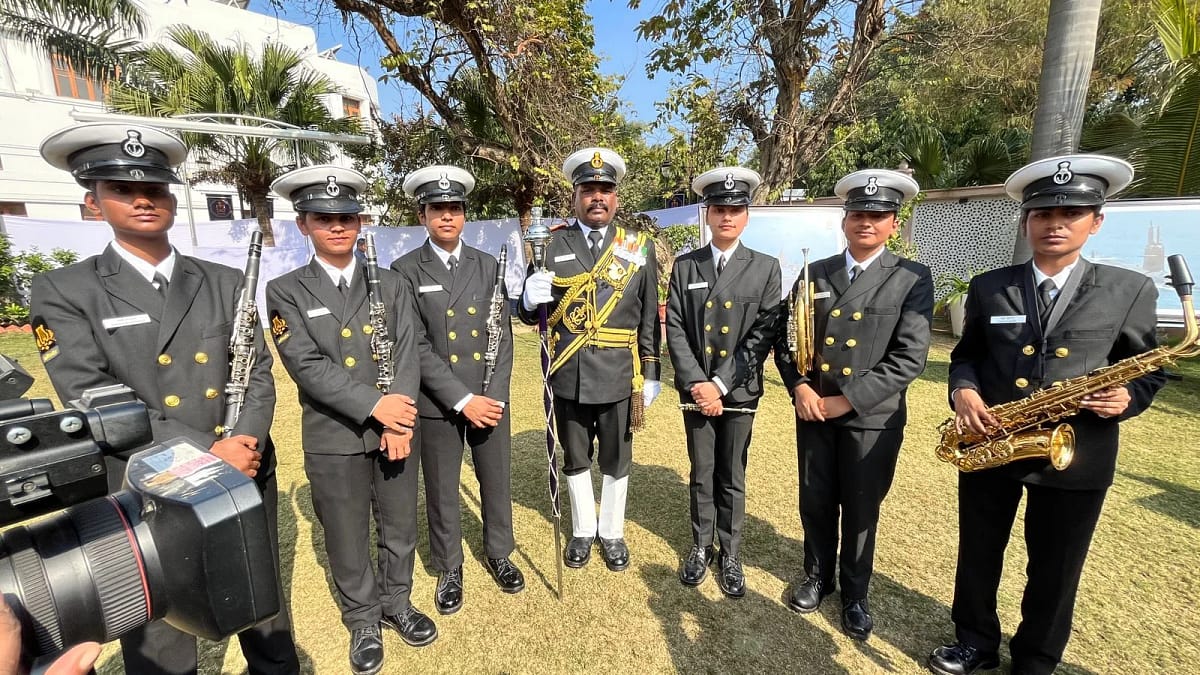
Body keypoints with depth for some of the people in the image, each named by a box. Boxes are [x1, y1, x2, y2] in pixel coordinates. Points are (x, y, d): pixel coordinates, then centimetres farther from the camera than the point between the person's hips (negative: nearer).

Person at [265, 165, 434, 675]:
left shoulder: (390, 284, 4)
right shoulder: (286, 292, -2)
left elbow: (407, 354, -4)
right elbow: (308, 366, -13)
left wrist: (399, 421, -15)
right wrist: (375, 406, -21)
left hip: (396, 431, 2)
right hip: (333, 440, -1)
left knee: (399, 528, 17)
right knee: (347, 539, 15)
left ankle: (397, 603, 41)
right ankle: (362, 620, 38)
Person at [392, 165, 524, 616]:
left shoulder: (487, 266, 4)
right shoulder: (405, 271, -4)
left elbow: (504, 334, 1)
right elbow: (415, 347, -11)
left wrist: (495, 396, -8)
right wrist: (463, 400, -17)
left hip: (491, 397, 3)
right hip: (437, 404, -2)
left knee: (497, 481, 16)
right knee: (441, 491, 13)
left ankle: (499, 554, 40)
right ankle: (449, 568, 36)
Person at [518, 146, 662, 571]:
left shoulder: (640, 247, 1)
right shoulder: (553, 246, 1)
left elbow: (650, 317, 3)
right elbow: (532, 316, 3)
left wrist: (651, 374, 2)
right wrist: (531, 299, -20)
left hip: (619, 377, 0)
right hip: (569, 377, 1)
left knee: (616, 461, 15)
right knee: (575, 459, 17)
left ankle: (612, 534, 37)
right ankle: (583, 531, 39)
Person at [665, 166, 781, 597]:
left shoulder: (765, 268, -2)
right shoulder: (684, 266, 2)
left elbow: (764, 334, -8)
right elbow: (675, 329, -2)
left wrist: (720, 384, -15)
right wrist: (696, 384, -13)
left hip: (739, 391, -1)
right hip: (696, 390, 1)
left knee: (732, 479, 13)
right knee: (701, 476, 14)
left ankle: (731, 555, 32)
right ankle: (701, 548, 34)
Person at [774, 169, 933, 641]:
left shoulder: (913, 279, -5)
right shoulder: (814, 274, 4)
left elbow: (910, 357, -13)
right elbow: (786, 338, 5)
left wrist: (846, 400, -17)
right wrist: (799, 386, -11)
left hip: (872, 417, -2)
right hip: (813, 412, 3)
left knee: (861, 512, 14)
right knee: (815, 504, 17)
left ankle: (855, 594, 38)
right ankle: (817, 576, 41)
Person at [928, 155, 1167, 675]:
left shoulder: (1130, 291, -2)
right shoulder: (988, 288, 1)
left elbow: (1149, 371, 4)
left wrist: (1127, 398, -17)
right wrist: (963, 391, -12)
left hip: (1076, 457, -1)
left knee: (1054, 574, 15)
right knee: (977, 557, 16)